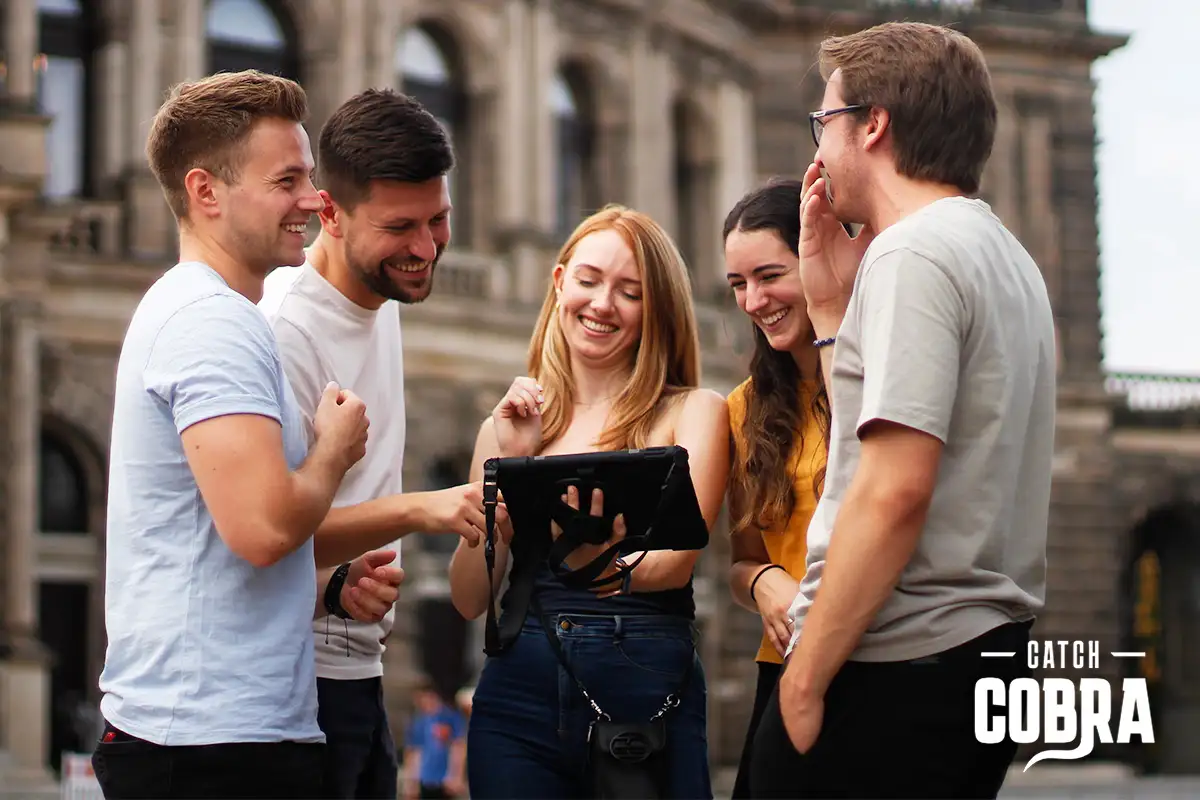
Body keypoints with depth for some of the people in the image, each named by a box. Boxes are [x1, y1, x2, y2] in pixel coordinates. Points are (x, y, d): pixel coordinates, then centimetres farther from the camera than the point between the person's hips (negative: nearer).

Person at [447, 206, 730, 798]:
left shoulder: (691, 412, 3)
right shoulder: (506, 426, 11)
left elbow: (677, 560, -12)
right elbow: (469, 599, 4)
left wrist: (607, 566, -33)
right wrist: (508, 463, -7)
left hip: (646, 692, -2)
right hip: (520, 689, 2)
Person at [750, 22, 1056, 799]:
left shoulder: (912, 253, -12)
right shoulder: (1007, 255, 17)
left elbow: (896, 488, -21)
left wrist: (805, 675, -17)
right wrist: (831, 305, 14)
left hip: (895, 667, -9)